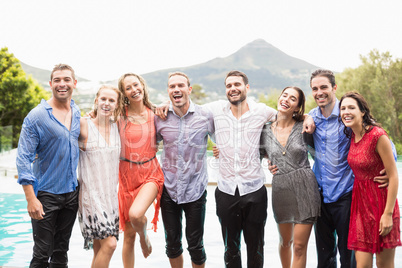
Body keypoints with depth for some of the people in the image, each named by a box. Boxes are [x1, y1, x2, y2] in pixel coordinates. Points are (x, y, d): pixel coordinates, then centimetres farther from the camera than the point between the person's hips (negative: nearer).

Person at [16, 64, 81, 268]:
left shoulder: (77, 113, 7)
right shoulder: (36, 116, -11)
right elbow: (23, 158, -13)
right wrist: (31, 199, -19)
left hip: (71, 192, 5)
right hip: (46, 193, -5)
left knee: (61, 251, 15)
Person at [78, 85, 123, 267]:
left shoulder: (118, 128, 7)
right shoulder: (84, 126, -8)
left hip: (111, 195, 5)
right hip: (91, 195, -5)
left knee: (100, 249, 12)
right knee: (109, 243, -16)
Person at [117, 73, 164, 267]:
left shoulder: (154, 113, 2)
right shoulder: (120, 116, -2)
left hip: (150, 173, -1)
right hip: (127, 175, 1)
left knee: (136, 214, -28)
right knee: (129, 234, 7)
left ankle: (145, 237, 7)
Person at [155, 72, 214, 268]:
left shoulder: (205, 116, -6)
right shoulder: (160, 118, -2)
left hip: (196, 189, -2)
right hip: (169, 189, 2)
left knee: (195, 246, 6)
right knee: (172, 244, 13)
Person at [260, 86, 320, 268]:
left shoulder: (303, 127, -2)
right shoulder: (265, 130, 3)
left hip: (304, 188, -2)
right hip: (280, 190, 3)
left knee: (299, 246, -1)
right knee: (285, 242, 18)